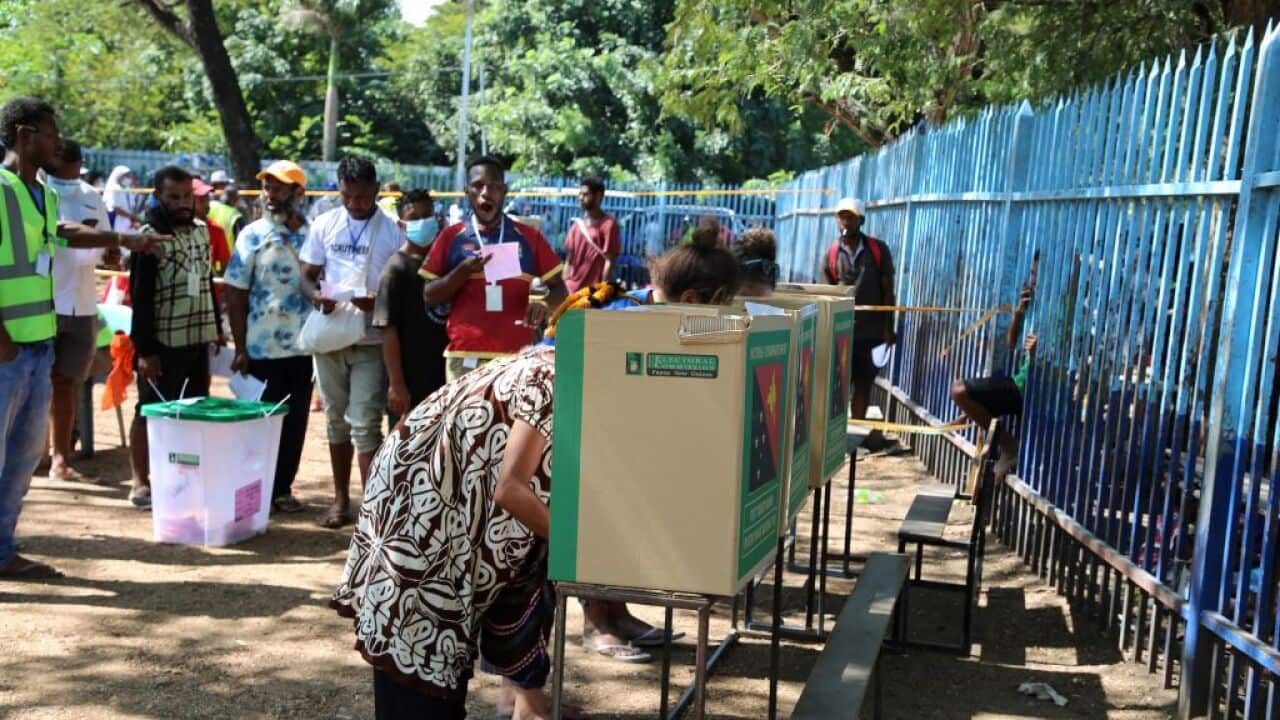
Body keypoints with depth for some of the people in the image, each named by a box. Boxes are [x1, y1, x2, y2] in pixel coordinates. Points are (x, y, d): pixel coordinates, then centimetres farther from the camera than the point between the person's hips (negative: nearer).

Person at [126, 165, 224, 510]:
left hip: (198, 338, 7)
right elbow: (140, 298, -13)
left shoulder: (201, 231, 10)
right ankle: (141, 482, 13)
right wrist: (144, 349, -16)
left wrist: (217, 328, 14)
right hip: (162, 342, -6)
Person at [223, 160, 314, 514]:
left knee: (295, 420, 9)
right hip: (263, 348, -2)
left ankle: (282, 488, 21)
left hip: (304, 346, 3)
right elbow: (235, 294, -3)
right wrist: (240, 349, -8)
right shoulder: (253, 235, -2)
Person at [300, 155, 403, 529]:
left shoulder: (393, 231, -2)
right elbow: (307, 276, 10)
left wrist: (377, 301, -20)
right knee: (336, 420, 12)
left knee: (364, 423, -8)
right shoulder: (324, 225, 6)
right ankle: (341, 500, 23)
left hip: (372, 340, -3)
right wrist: (316, 296, -13)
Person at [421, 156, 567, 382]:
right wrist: (463, 271, -10)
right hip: (464, 358, 0)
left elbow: (559, 290, 10)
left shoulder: (529, 237, 8)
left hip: (517, 357, 0)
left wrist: (544, 303, -13)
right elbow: (429, 296, 7)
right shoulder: (451, 237, 8)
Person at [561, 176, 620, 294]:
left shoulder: (608, 224, -7)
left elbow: (609, 261, -10)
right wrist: (565, 284, 9)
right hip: (573, 290, 7)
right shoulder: (577, 224, 13)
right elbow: (569, 259, 15)